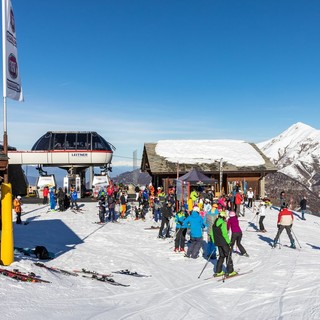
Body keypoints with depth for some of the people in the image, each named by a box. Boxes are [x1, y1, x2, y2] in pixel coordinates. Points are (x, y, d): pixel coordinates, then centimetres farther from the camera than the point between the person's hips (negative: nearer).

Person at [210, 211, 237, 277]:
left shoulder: (214, 224, 7)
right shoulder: (223, 223, -16)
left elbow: (212, 234, 12)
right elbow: (225, 234, -21)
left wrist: (214, 241, 20)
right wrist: (228, 242, -13)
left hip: (218, 242, 7)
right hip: (224, 242, -7)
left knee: (221, 256, 17)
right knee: (228, 255, 5)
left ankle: (218, 271, 16)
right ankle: (230, 271, 8)